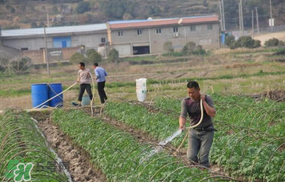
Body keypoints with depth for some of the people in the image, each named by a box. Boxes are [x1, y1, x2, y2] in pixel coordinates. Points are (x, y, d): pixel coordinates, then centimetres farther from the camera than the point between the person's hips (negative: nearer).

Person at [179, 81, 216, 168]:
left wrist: (203, 101, -21)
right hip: (194, 131, 2)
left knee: (203, 158, -10)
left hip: (207, 131, -2)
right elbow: (183, 115, -18)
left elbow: (212, 114, -22)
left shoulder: (207, 99, -10)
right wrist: (182, 125, -39)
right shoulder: (186, 102, -7)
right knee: (191, 156, -6)